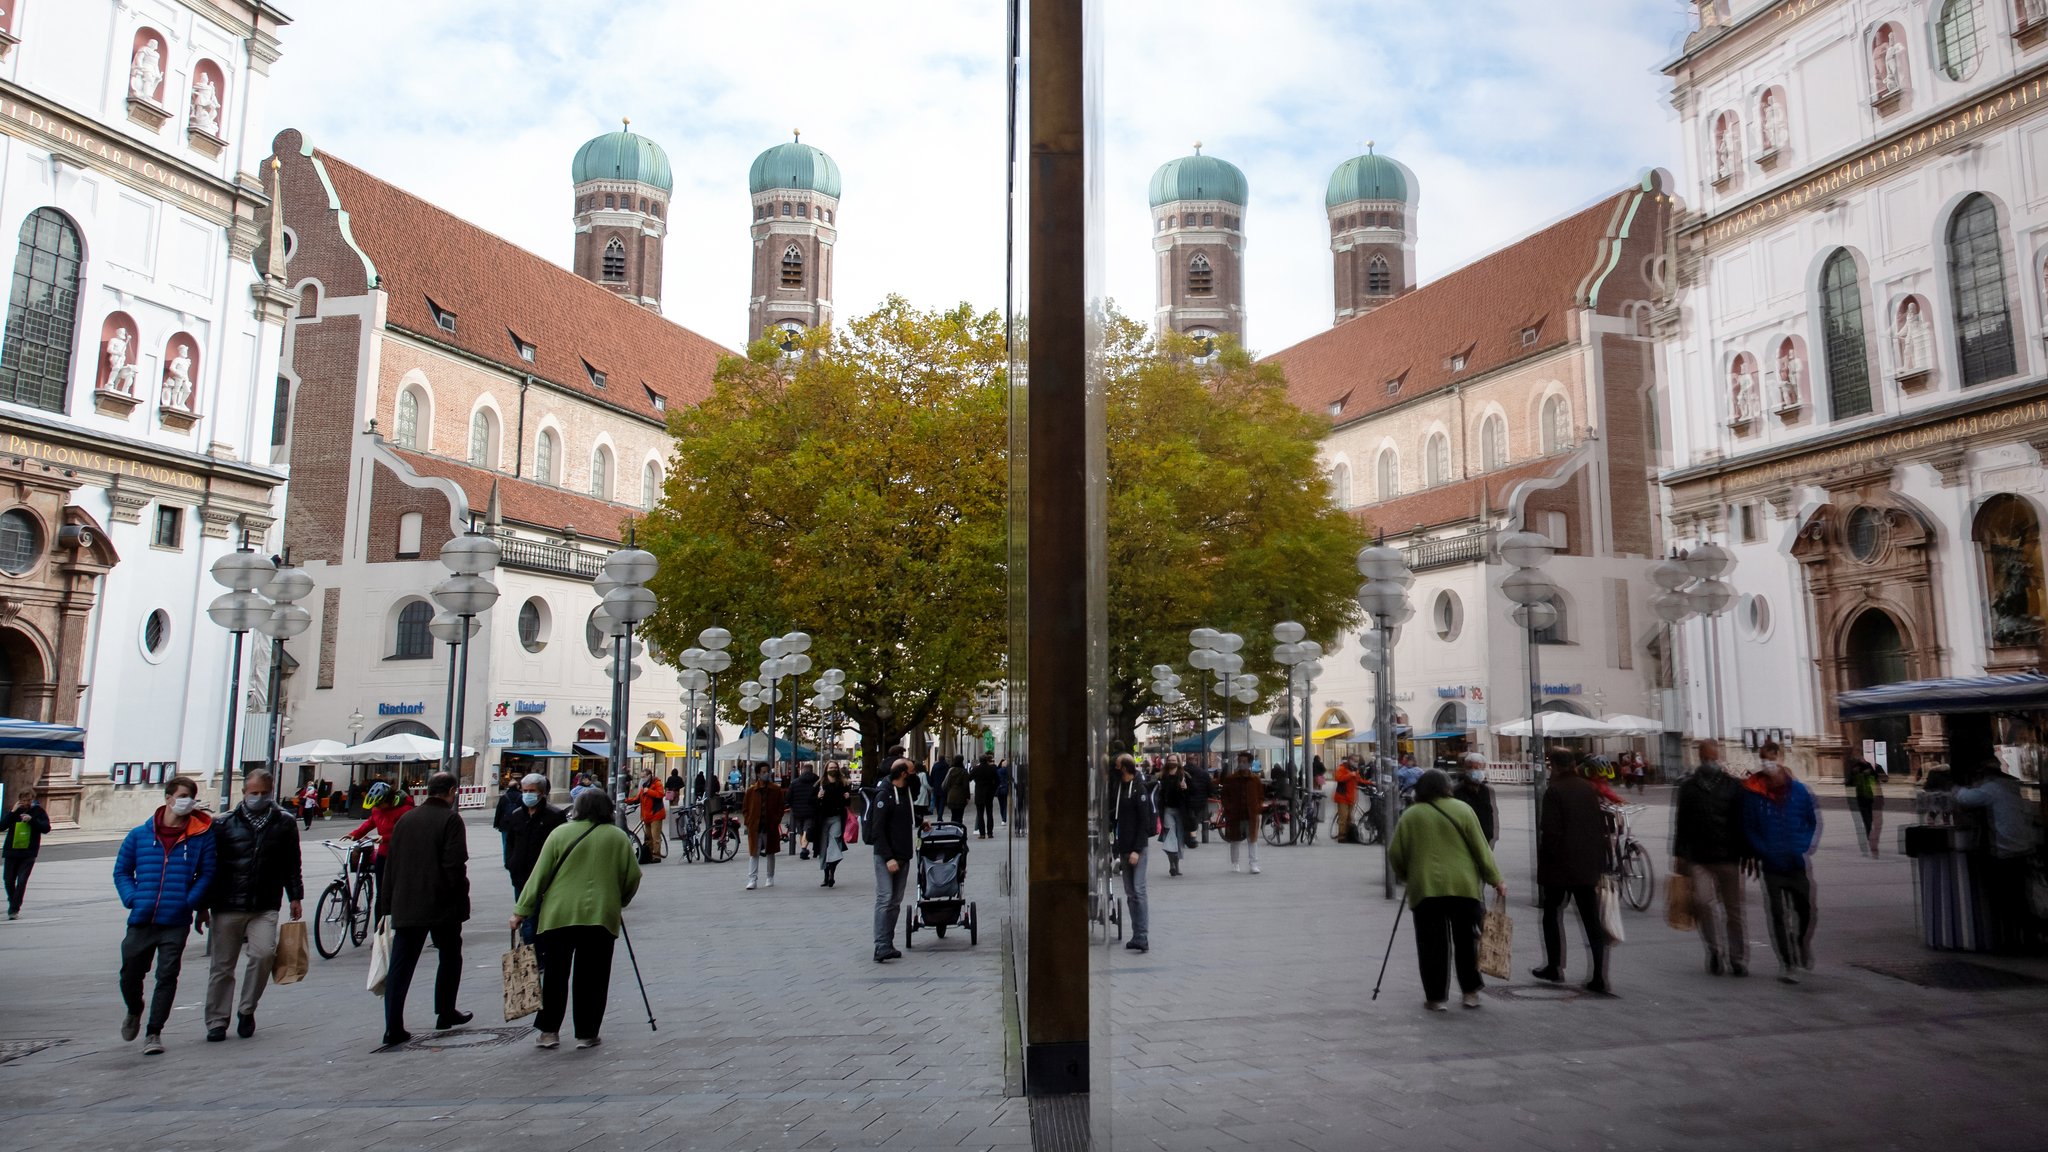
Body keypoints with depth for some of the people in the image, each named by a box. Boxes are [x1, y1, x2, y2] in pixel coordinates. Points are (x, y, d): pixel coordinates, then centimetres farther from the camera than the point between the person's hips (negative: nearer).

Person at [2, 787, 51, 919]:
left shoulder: (38, 811, 1)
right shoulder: (14, 810, 7)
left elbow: (46, 828, -8)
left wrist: (32, 819, -19)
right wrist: (12, 812, -13)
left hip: (29, 854, -3)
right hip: (11, 852, 3)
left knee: (22, 881, -10)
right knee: (9, 880, 8)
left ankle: (14, 909, -4)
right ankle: (13, 905, 29)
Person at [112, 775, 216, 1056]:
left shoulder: (201, 835, -1)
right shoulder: (139, 835, 4)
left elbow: (207, 873, 1)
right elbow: (122, 871, 12)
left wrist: (191, 902, -10)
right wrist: (132, 898, -3)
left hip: (176, 923, -2)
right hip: (141, 920, 2)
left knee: (167, 976, -2)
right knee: (130, 973, 14)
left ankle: (154, 1032, 9)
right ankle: (134, 1012, 44)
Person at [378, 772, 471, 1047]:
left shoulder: (405, 820, 9)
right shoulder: (451, 820, -9)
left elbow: (390, 866, 10)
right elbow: (455, 865, -15)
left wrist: (387, 905, 14)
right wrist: (460, 898, -5)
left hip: (406, 907, 4)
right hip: (442, 905, -4)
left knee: (400, 966, 3)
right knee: (450, 958, 15)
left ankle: (393, 1027, -3)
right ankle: (446, 1014, 23)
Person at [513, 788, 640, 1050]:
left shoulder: (561, 833, 2)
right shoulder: (619, 837, 4)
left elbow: (539, 875, 1)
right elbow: (632, 879, 7)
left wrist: (522, 910, 6)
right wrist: (619, 902, 24)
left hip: (558, 915, 0)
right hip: (601, 916, 0)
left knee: (555, 975, 11)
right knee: (592, 977, 6)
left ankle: (548, 1031, 14)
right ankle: (586, 1034, 10)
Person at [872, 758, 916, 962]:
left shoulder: (907, 792, 13)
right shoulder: (884, 796, -12)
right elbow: (878, 830, -16)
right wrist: (888, 858, -20)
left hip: (903, 856, 8)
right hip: (885, 857, -8)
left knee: (895, 902, 9)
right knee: (885, 899, -12)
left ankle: (888, 944, 13)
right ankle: (881, 947, -15)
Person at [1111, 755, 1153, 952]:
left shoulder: (1139, 789, -10)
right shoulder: (1117, 788, 11)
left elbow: (1144, 822, -12)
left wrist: (1137, 850, -16)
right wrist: (1115, 847, 7)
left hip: (1138, 848, -7)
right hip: (1123, 848, 7)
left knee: (1138, 891, -10)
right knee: (1130, 893, 9)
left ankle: (1142, 937, -11)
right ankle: (1137, 935, 14)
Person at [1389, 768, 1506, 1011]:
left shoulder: (1410, 816, 2)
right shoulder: (1462, 809, 1)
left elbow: (1395, 854, 4)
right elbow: (1481, 848, 0)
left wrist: (1407, 876, 21)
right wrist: (1496, 879, 6)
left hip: (1425, 888, 0)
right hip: (1463, 886, 0)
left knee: (1432, 944, 5)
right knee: (1466, 940, 14)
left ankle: (1435, 997, 8)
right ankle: (1471, 991, 18)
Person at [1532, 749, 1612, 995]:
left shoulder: (1553, 792, -14)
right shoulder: (1589, 788, 4)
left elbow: (1551, 832, -16)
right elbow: (1602, 826, 8)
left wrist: (1545, 861, -5)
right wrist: (1599, 862, 14)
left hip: (1559, 866, -5)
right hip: (1587, 866, 5)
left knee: (1551, 915, 14)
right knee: (1592, 921, 4)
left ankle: (1554, 966, 21)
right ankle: (1600, 978, 0)